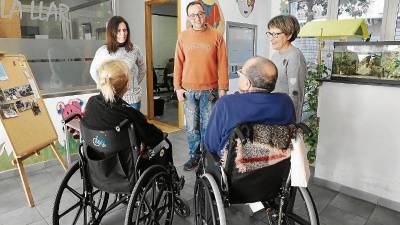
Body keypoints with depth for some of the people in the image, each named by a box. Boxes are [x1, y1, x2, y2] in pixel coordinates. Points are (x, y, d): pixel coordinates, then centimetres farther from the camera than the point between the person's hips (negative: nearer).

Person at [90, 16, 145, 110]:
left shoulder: (134, 49, -3)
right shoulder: (103, 51, -8)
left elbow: (142, 69, 12)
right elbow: (93, 71, 6)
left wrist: (134, 84, 8)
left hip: (133, 98, 2)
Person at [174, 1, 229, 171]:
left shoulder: (216, 36, 1)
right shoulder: (183, 37, 5)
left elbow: (222, 64, -1)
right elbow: (178, 63, 5)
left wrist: (222, 88, -4)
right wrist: (178, 87, 0)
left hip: (210, 90, -1)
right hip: (188, 90, 2)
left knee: (207, 126, 7)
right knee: (192, 127, 8)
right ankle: (194, 156, 23)